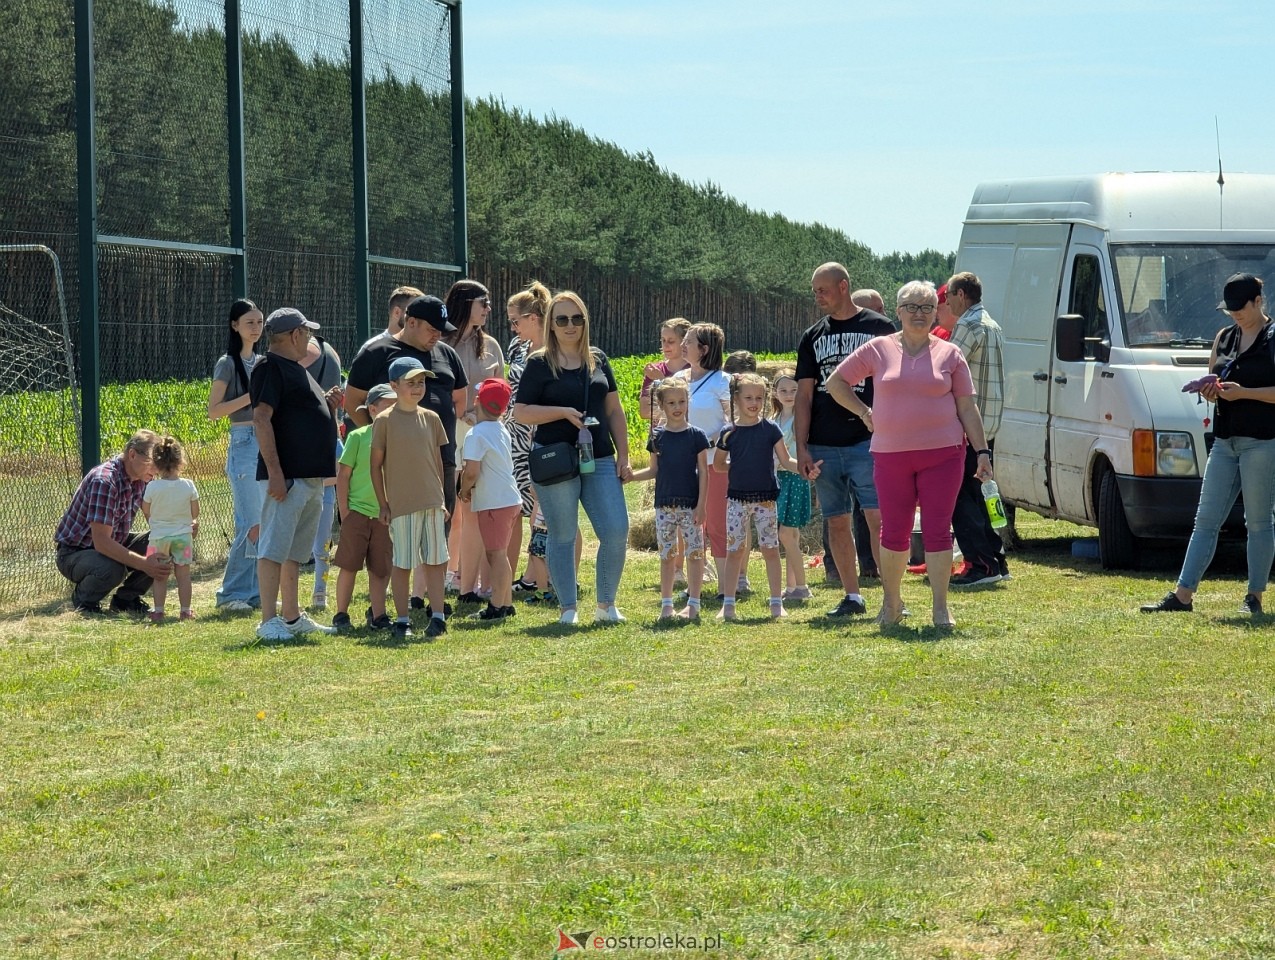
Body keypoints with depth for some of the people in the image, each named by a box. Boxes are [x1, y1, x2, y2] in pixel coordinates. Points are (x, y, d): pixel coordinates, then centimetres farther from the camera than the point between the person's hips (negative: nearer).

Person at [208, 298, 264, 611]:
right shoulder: (228, 364, -6)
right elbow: (214, 410, -11)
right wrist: (251, 396, -17)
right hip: (244, 444, -7)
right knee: (252, 525, -11)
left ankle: (255, 591, 12)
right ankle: (231, 594, -2)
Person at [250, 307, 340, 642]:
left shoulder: (297, 370, 21)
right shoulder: (271, 368, -10)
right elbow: (261, 418, -18)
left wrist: (327, 404, 11)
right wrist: (274, 472, -24)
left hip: (312, 476, 10)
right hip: (287, 476, -10)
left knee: (296, 552, 14)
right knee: (274, 549, -10)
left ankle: (292, 618, 21)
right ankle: (269, 621, -12)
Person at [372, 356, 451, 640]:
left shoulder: (431, 418, 8)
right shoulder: (385, 421, -4)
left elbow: (437, 461, 14)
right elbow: (376, 465, -2)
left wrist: (442, 499, 12)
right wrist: (382, 504, -4)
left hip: (432, 503, 4)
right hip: (401, 504, -4)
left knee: (435, 560, 4)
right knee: (402, 563, 2)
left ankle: (437, 616, 10)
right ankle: (402, 620, 10)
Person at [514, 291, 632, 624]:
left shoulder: (598, 360, 12)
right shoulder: (539, 364, 0)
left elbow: (614, 411, 14)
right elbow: (521, 412, -4)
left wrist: (623, 456, 8)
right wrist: (564, 412, -15)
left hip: (599, 459, 3)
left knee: (616, 532, -4)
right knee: (562, 536, 2)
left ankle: (606, 604, 11)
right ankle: (568, 608, 11)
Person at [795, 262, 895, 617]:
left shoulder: (879, 328, 2)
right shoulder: (813, 337, 13)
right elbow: (804, 396, 11)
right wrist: (801, 448, 3)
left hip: (867, 442, -5)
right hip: (824, 447, 5)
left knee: (878, 518, -12)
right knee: (837, 522, 7)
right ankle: (852, 597, 15)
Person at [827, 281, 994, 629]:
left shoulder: (949, 355, 7)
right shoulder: (878, 350, 6)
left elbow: (967, 408, 8)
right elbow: (836, 382, 14)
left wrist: (982, 451, 2)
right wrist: (864, 413, 6)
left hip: (942, 454, -1)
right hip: (891, 455, 1)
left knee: (938, 530, -3)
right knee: (894, 532, 6)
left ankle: (941, 609, 3)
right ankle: (891, 603, 21)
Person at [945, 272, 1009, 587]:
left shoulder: (969, 325, -13)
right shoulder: (991, 324, 19)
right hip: (988, 426, 10)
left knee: (959, 495, -7)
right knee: (973, 493, 15)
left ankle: (981, 564, -12)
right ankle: (996, 561, 14)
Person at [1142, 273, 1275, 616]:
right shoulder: (1224, 338, 15)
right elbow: (1212, 381, 23)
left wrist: (1243, 392, -20)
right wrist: (1211, 391, 0)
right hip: (1225, 442, 7)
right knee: (1205, 520, 5)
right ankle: (1182, 596, 4)